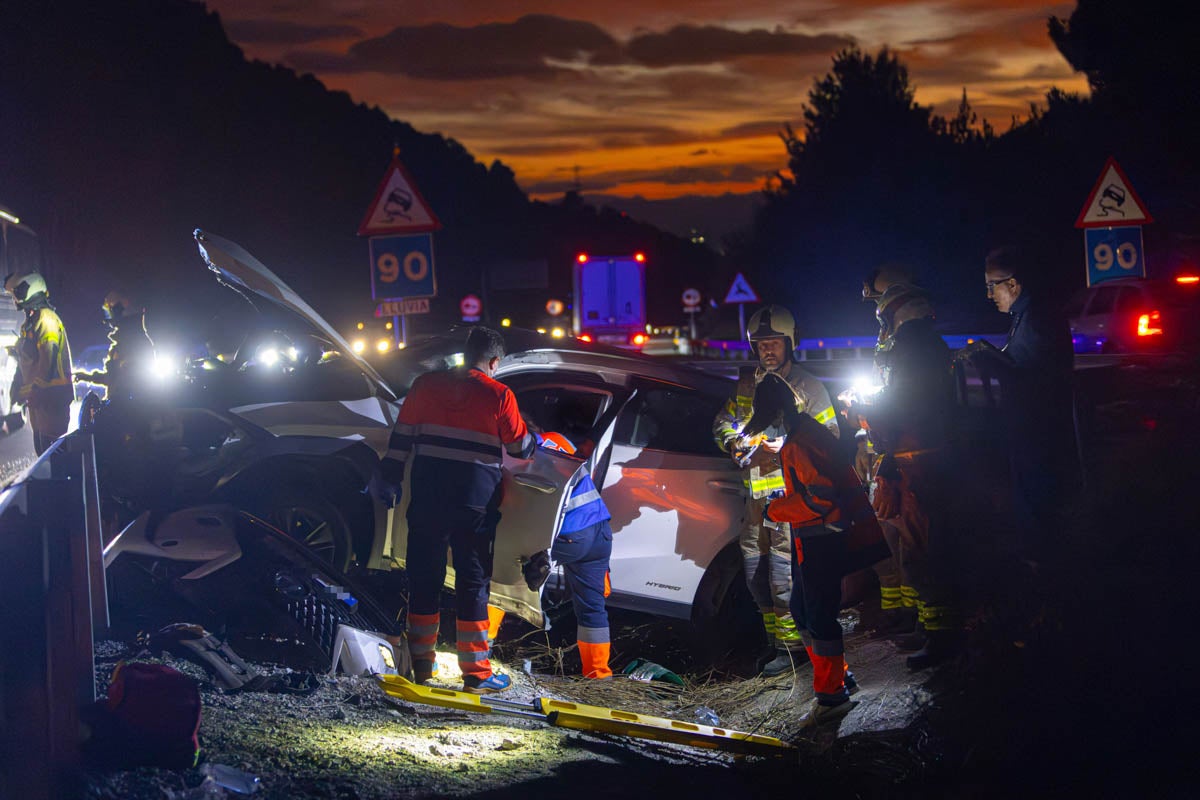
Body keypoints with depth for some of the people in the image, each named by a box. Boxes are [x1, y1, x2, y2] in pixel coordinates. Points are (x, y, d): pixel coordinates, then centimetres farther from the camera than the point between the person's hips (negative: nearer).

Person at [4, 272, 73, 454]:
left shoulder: (46, 319, -13)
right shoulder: (30, 322, 19)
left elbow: (48, 360, -21)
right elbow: (24, 361, 24)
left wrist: (33, 389, -19)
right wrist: (17, 387, 20)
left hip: (50, 394, -10)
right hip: (36, 396, 10)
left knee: (50, 445, -11)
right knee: (41, 445, 13)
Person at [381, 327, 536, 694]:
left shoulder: (426, 385, 5)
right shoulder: (498, 395, -5)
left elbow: (401, 438, 7)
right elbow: (521, 447, 5)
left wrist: (390, 479, 14)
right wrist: (536, 439, 26)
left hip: (427, 499, 3)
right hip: (475, 504, -3)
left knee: (423, 579, 12)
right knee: (473, 583, 3)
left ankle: (420, 663, 19)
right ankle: (477, 673, 4)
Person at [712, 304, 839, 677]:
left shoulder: (807, 387, -1)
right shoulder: (747, 383, 16)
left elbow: (829, 436, -3)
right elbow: (723, 423, 22)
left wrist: (786, 446, -16)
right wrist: (739, 445, 0)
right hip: (756, 493, 7)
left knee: (784, 573, -11)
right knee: (756, 572, 10)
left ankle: (792, 645, -3)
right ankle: (775, 639, 22)